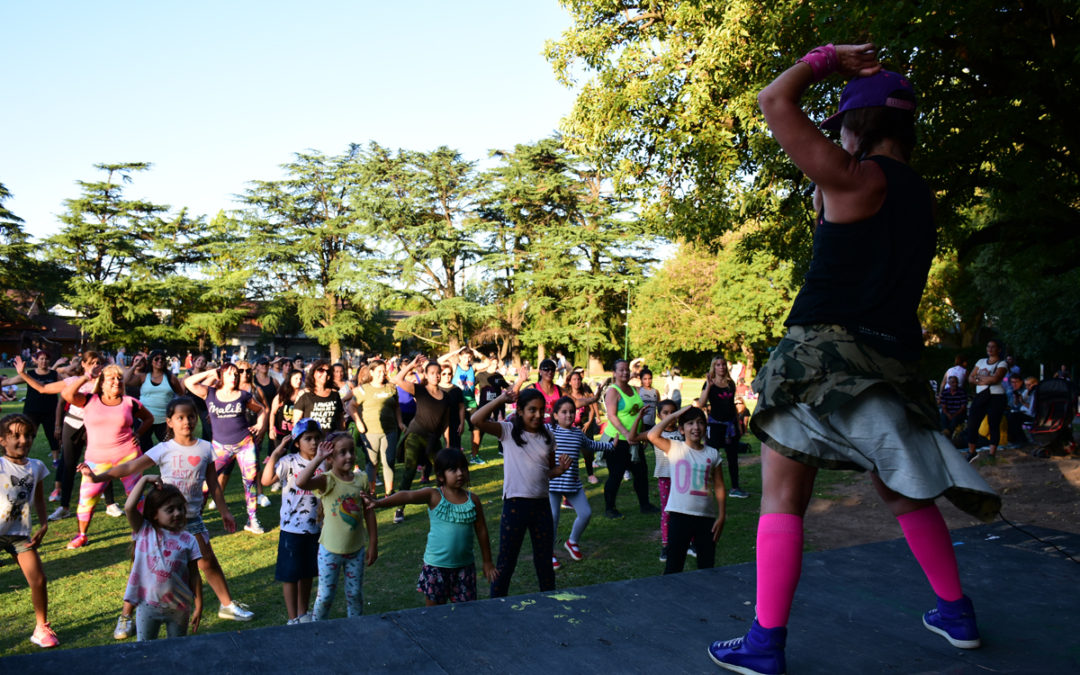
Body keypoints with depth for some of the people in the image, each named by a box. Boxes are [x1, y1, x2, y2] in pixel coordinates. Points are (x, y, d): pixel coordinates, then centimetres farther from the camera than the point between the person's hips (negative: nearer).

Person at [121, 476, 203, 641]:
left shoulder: (188, 540, -5)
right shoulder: (144, 532, -5)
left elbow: (194, 575, -2)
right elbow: (129, 508, -20)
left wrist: (199, 606, -3)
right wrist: (145, 479, -18)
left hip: (179, 607, 0)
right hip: (147, 604, 0)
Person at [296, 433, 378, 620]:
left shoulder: (361, 479, -3)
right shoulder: (327, 480, -17)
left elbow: (368, 512, 3)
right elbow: (301, 482, -38)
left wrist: (373, 544, 5)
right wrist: (318, 458, -35)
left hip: (356, 549, 3)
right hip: (330, 550, -3)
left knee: (355, 594, 15)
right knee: (325, 595, 8)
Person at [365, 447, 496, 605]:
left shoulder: (473, 499, -2)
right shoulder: (433, 496, -11)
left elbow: (481, 531, 6)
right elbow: (408, 496, -28)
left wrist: (487, 562, 10)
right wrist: (380, 502, -44)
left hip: (464, 566, 2)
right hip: (435, 566, -2)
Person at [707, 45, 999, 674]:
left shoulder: (854, 178, -8)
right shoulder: (921, 196, 13)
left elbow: (775, 101, -4)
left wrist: (829, 57, 9)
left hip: (825, 351, -7)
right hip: (892, 356, 8)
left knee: (782, 494, -3)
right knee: (905, 491, 22)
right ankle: (958, 615, 34)